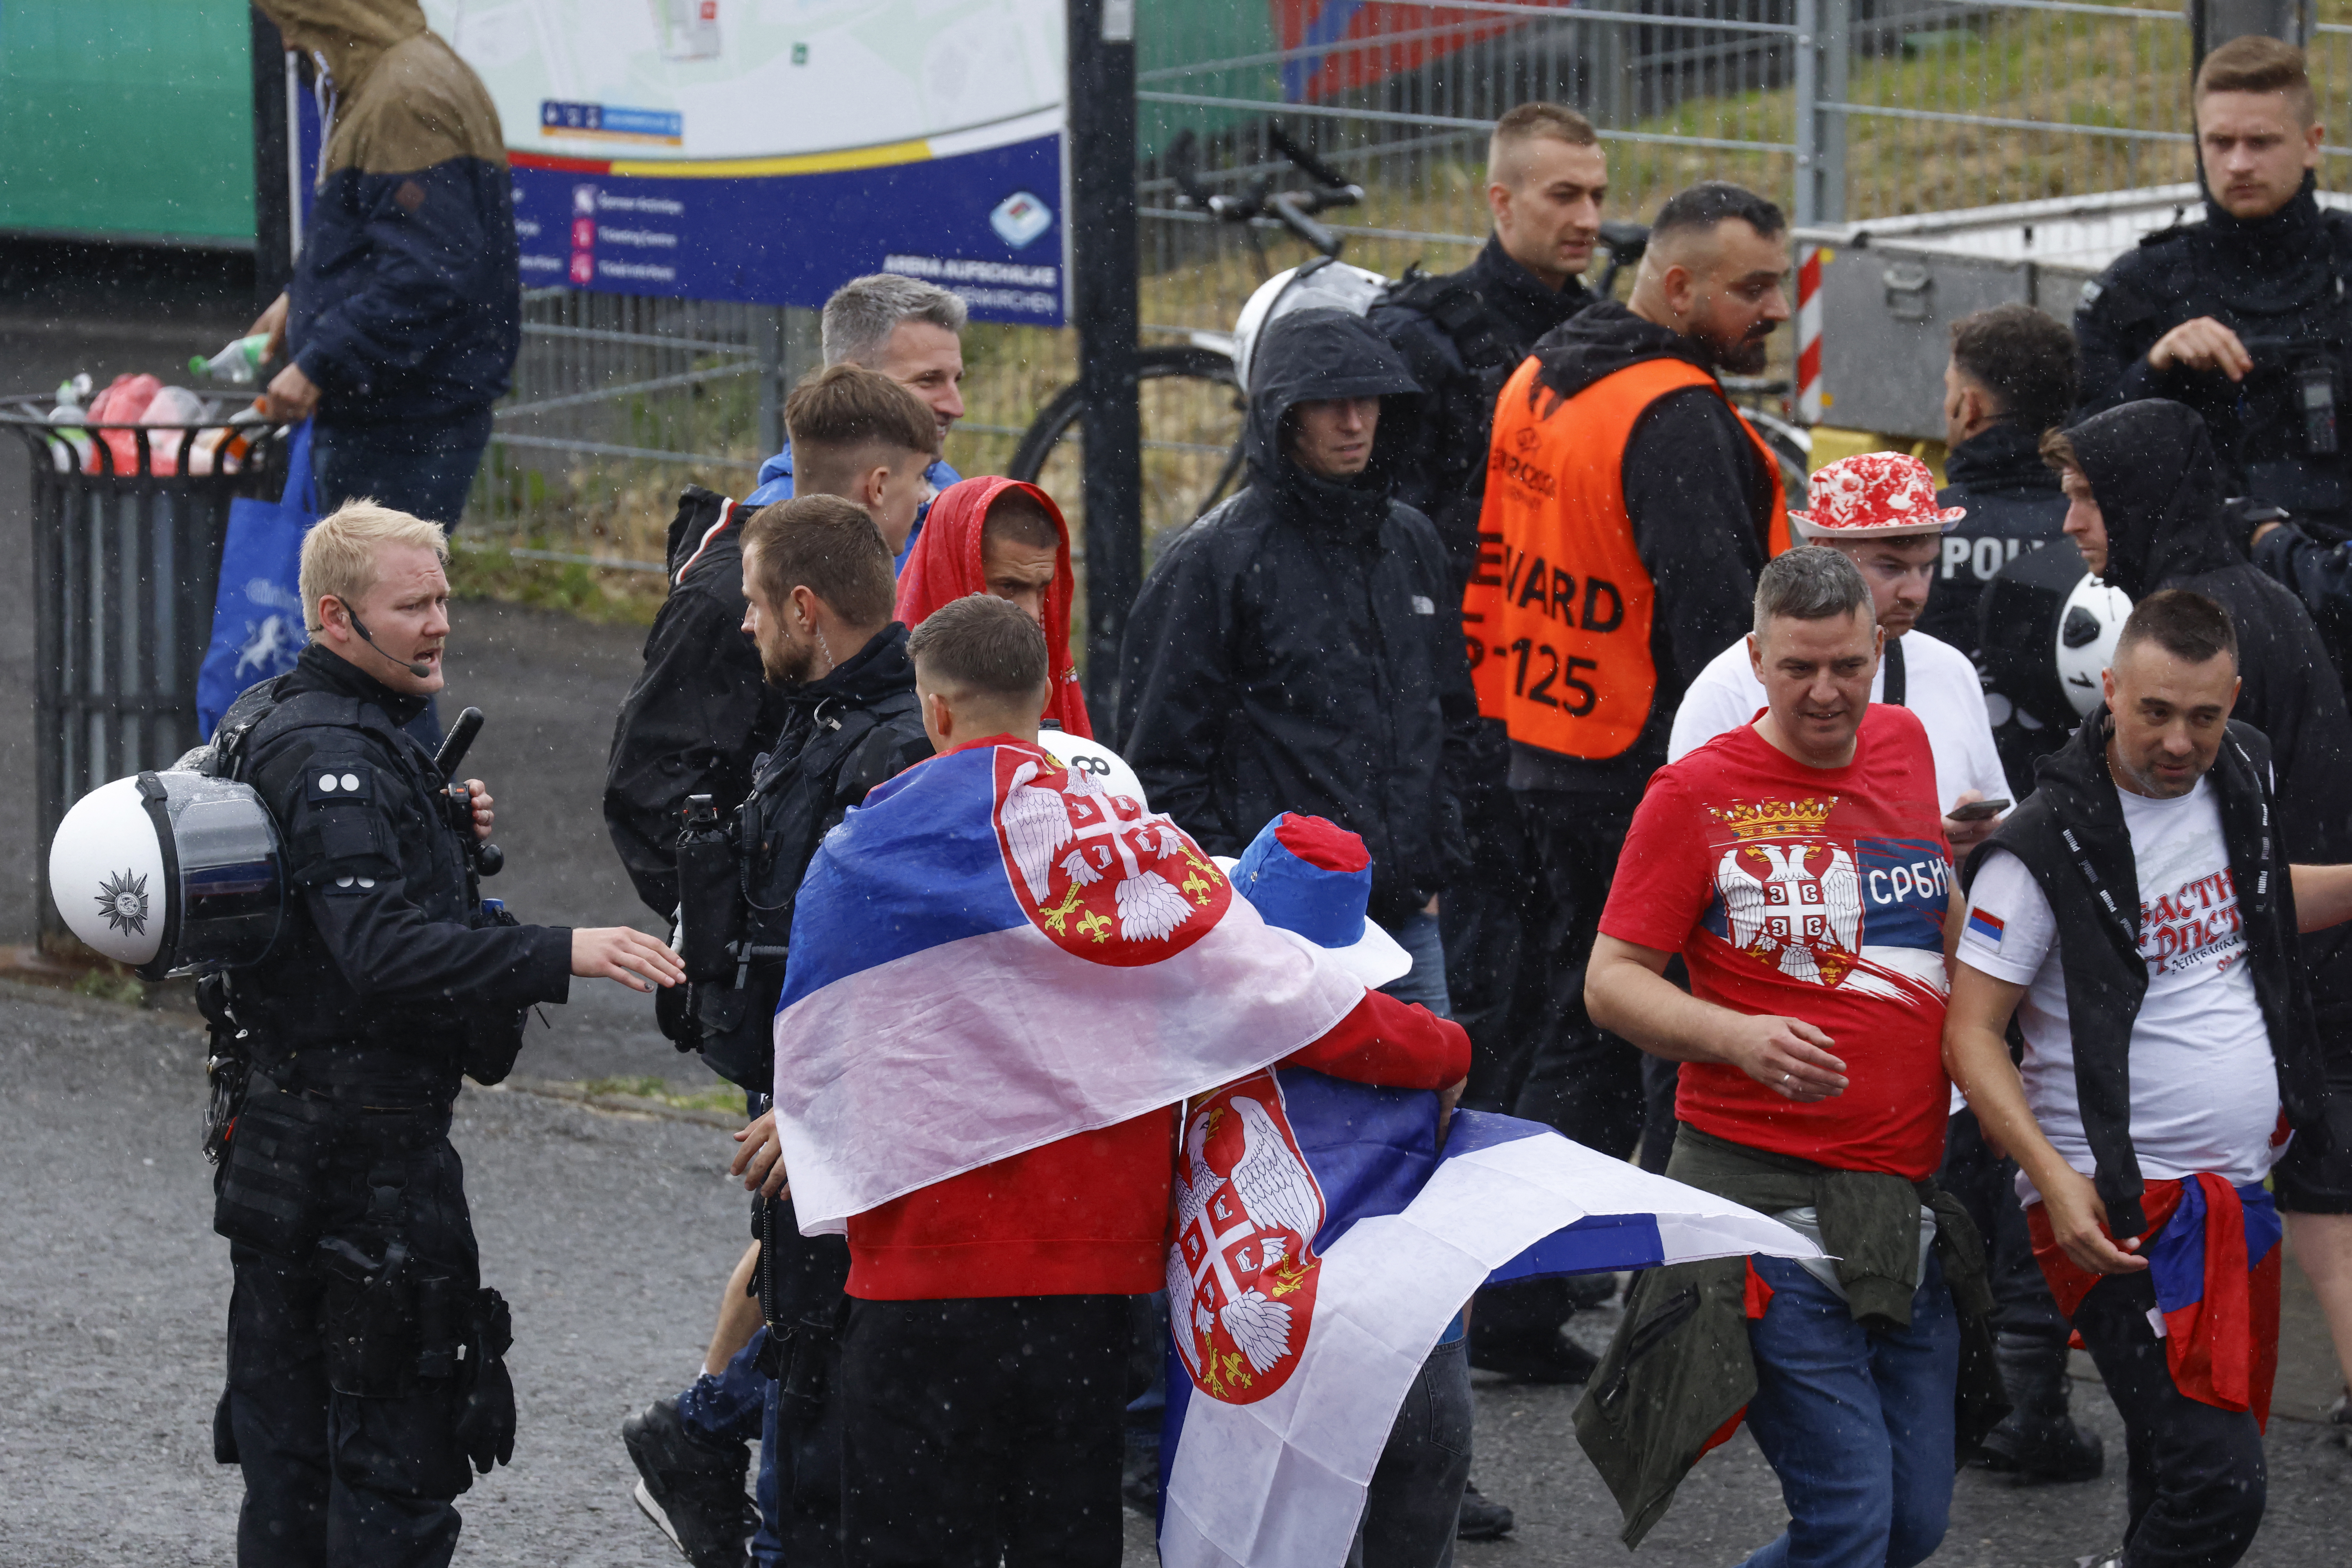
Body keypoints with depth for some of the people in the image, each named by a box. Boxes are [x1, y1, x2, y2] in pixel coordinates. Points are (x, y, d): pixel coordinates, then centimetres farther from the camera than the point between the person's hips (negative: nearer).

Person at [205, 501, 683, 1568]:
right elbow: (383, 946, -32)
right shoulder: (331, 757, -20)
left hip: (278, 1146, 10)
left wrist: (444, 834, 5)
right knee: (398, 1444, -5)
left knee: (288, 1450, 14)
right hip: (369, 1151, -10)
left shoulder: (270, 723, 13)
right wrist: (561, 957, -39)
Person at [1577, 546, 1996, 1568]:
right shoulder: (1697, 793, -5)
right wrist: (1744, 1038, -21)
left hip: (1907, 1205, 6)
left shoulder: (1905, 746, 12)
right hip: (1765, 1190, -6)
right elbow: (1612, 983, -6)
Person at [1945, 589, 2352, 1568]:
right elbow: (1971, 1035, -12)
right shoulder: (2048, 846, -14)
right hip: (2123, 1215, -7)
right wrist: (2056, 1180, -23)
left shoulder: (2241, 779, 7)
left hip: (2241, 1194, 7)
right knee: (2216, 1486, -18)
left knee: (2184, 1480, 12)